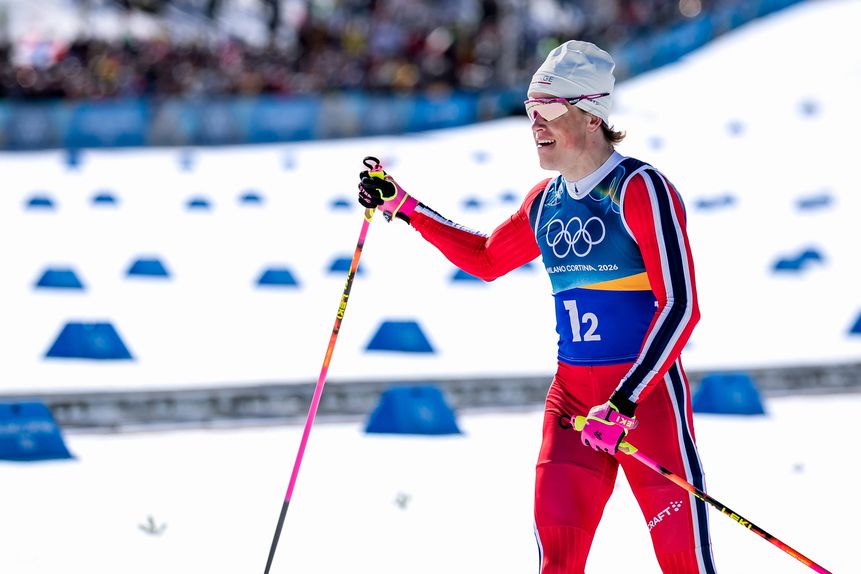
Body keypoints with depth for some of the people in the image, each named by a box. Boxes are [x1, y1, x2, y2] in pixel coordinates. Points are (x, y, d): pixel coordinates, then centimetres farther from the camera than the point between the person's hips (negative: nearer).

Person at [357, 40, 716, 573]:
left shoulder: (641, 189, -12)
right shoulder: (544, 203, 9)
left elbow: (679, 307, -18)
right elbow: (487, 259, 30)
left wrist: (624, 403, -24)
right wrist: (403, 207, 24)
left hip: (647, 390, -6)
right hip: (572, 391, 6)